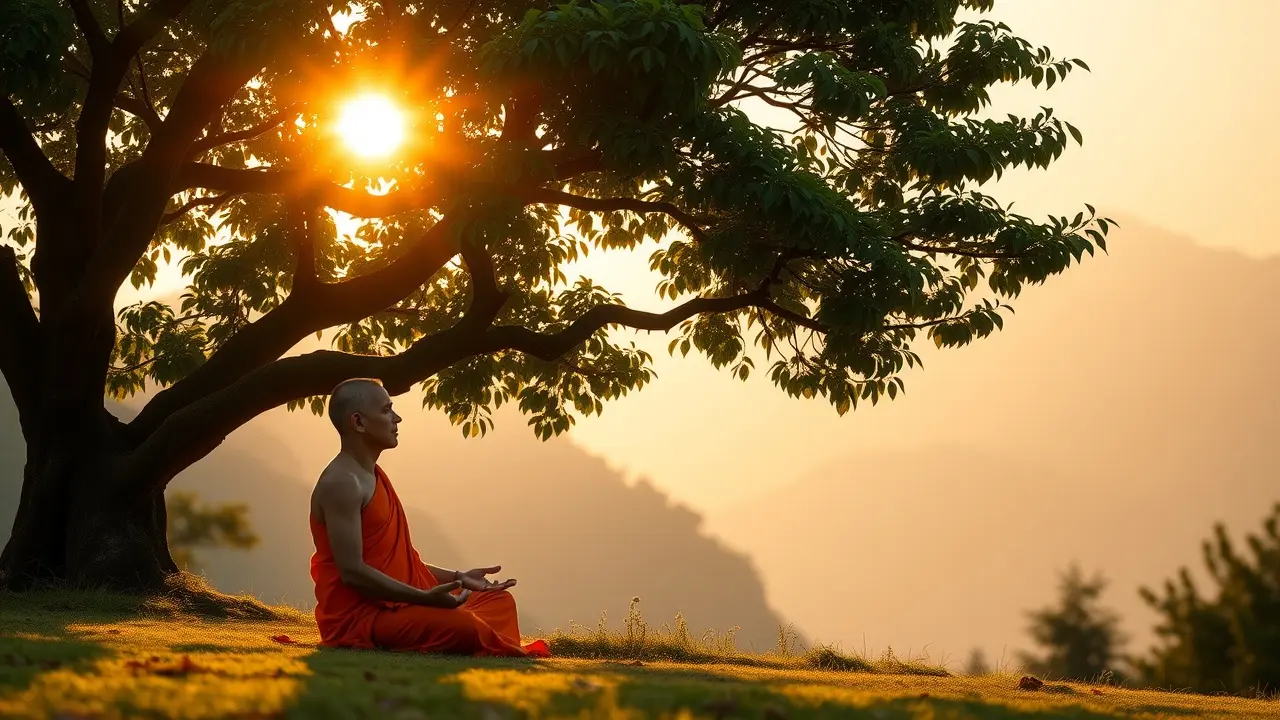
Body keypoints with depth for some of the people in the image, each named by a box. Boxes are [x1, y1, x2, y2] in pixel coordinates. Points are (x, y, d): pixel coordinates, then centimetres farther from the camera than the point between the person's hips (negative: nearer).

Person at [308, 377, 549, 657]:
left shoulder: (373, 476, 18)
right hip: (357, 616, -11)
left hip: (394, 605, 11)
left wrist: (458, 578, 15)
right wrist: (425, 597, -27)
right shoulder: (342, 483, -14)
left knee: (498, 600, 14)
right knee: (464, 627, -31)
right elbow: (352, 572, -23)